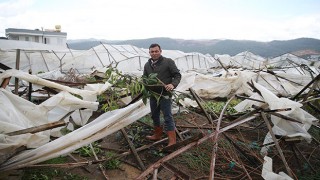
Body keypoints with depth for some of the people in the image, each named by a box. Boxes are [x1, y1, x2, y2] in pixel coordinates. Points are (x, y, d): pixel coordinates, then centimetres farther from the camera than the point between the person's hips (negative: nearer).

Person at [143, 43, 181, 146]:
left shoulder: (168, 62, -7)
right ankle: (157, 135, 38)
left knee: (168, 117, -3)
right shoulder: (147, 65, 11)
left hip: (165, 95, -6)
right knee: (154, 116, 19)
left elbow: (177, 75, -6)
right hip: (153, 95, 7)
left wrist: (173, 84, -25)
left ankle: (172, 141, 5)